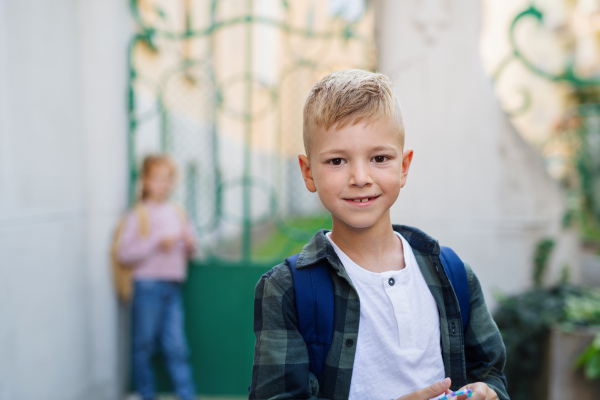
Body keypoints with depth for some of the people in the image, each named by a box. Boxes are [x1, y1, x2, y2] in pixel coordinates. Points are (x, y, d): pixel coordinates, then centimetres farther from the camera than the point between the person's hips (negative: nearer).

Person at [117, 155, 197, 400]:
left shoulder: (178, 213, 11)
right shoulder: (138, 215, -4)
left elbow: (186, 252, 20)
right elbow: (124, 253, -11)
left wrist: (190, 244, -2)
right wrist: (157, 242, -16)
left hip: (173, 287, 4)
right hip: (148, 286, -4)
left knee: (176, 346, 2)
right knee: (144, 345, 6)